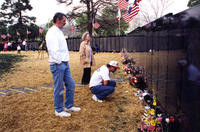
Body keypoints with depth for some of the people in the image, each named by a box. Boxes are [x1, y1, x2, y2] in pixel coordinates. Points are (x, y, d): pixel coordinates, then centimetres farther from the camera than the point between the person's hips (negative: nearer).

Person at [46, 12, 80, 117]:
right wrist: (59, 62, -16)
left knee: (71, 85, 14)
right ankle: (58, 110, 16)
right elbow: (53, 49, -20)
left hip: (65, 64, 9)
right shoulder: (52, 32, -11)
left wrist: (65, 61, 13)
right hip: (58, 65, -9)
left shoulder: (59, 32, 18)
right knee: (59, 89, 1)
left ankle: (69, 106, 28)